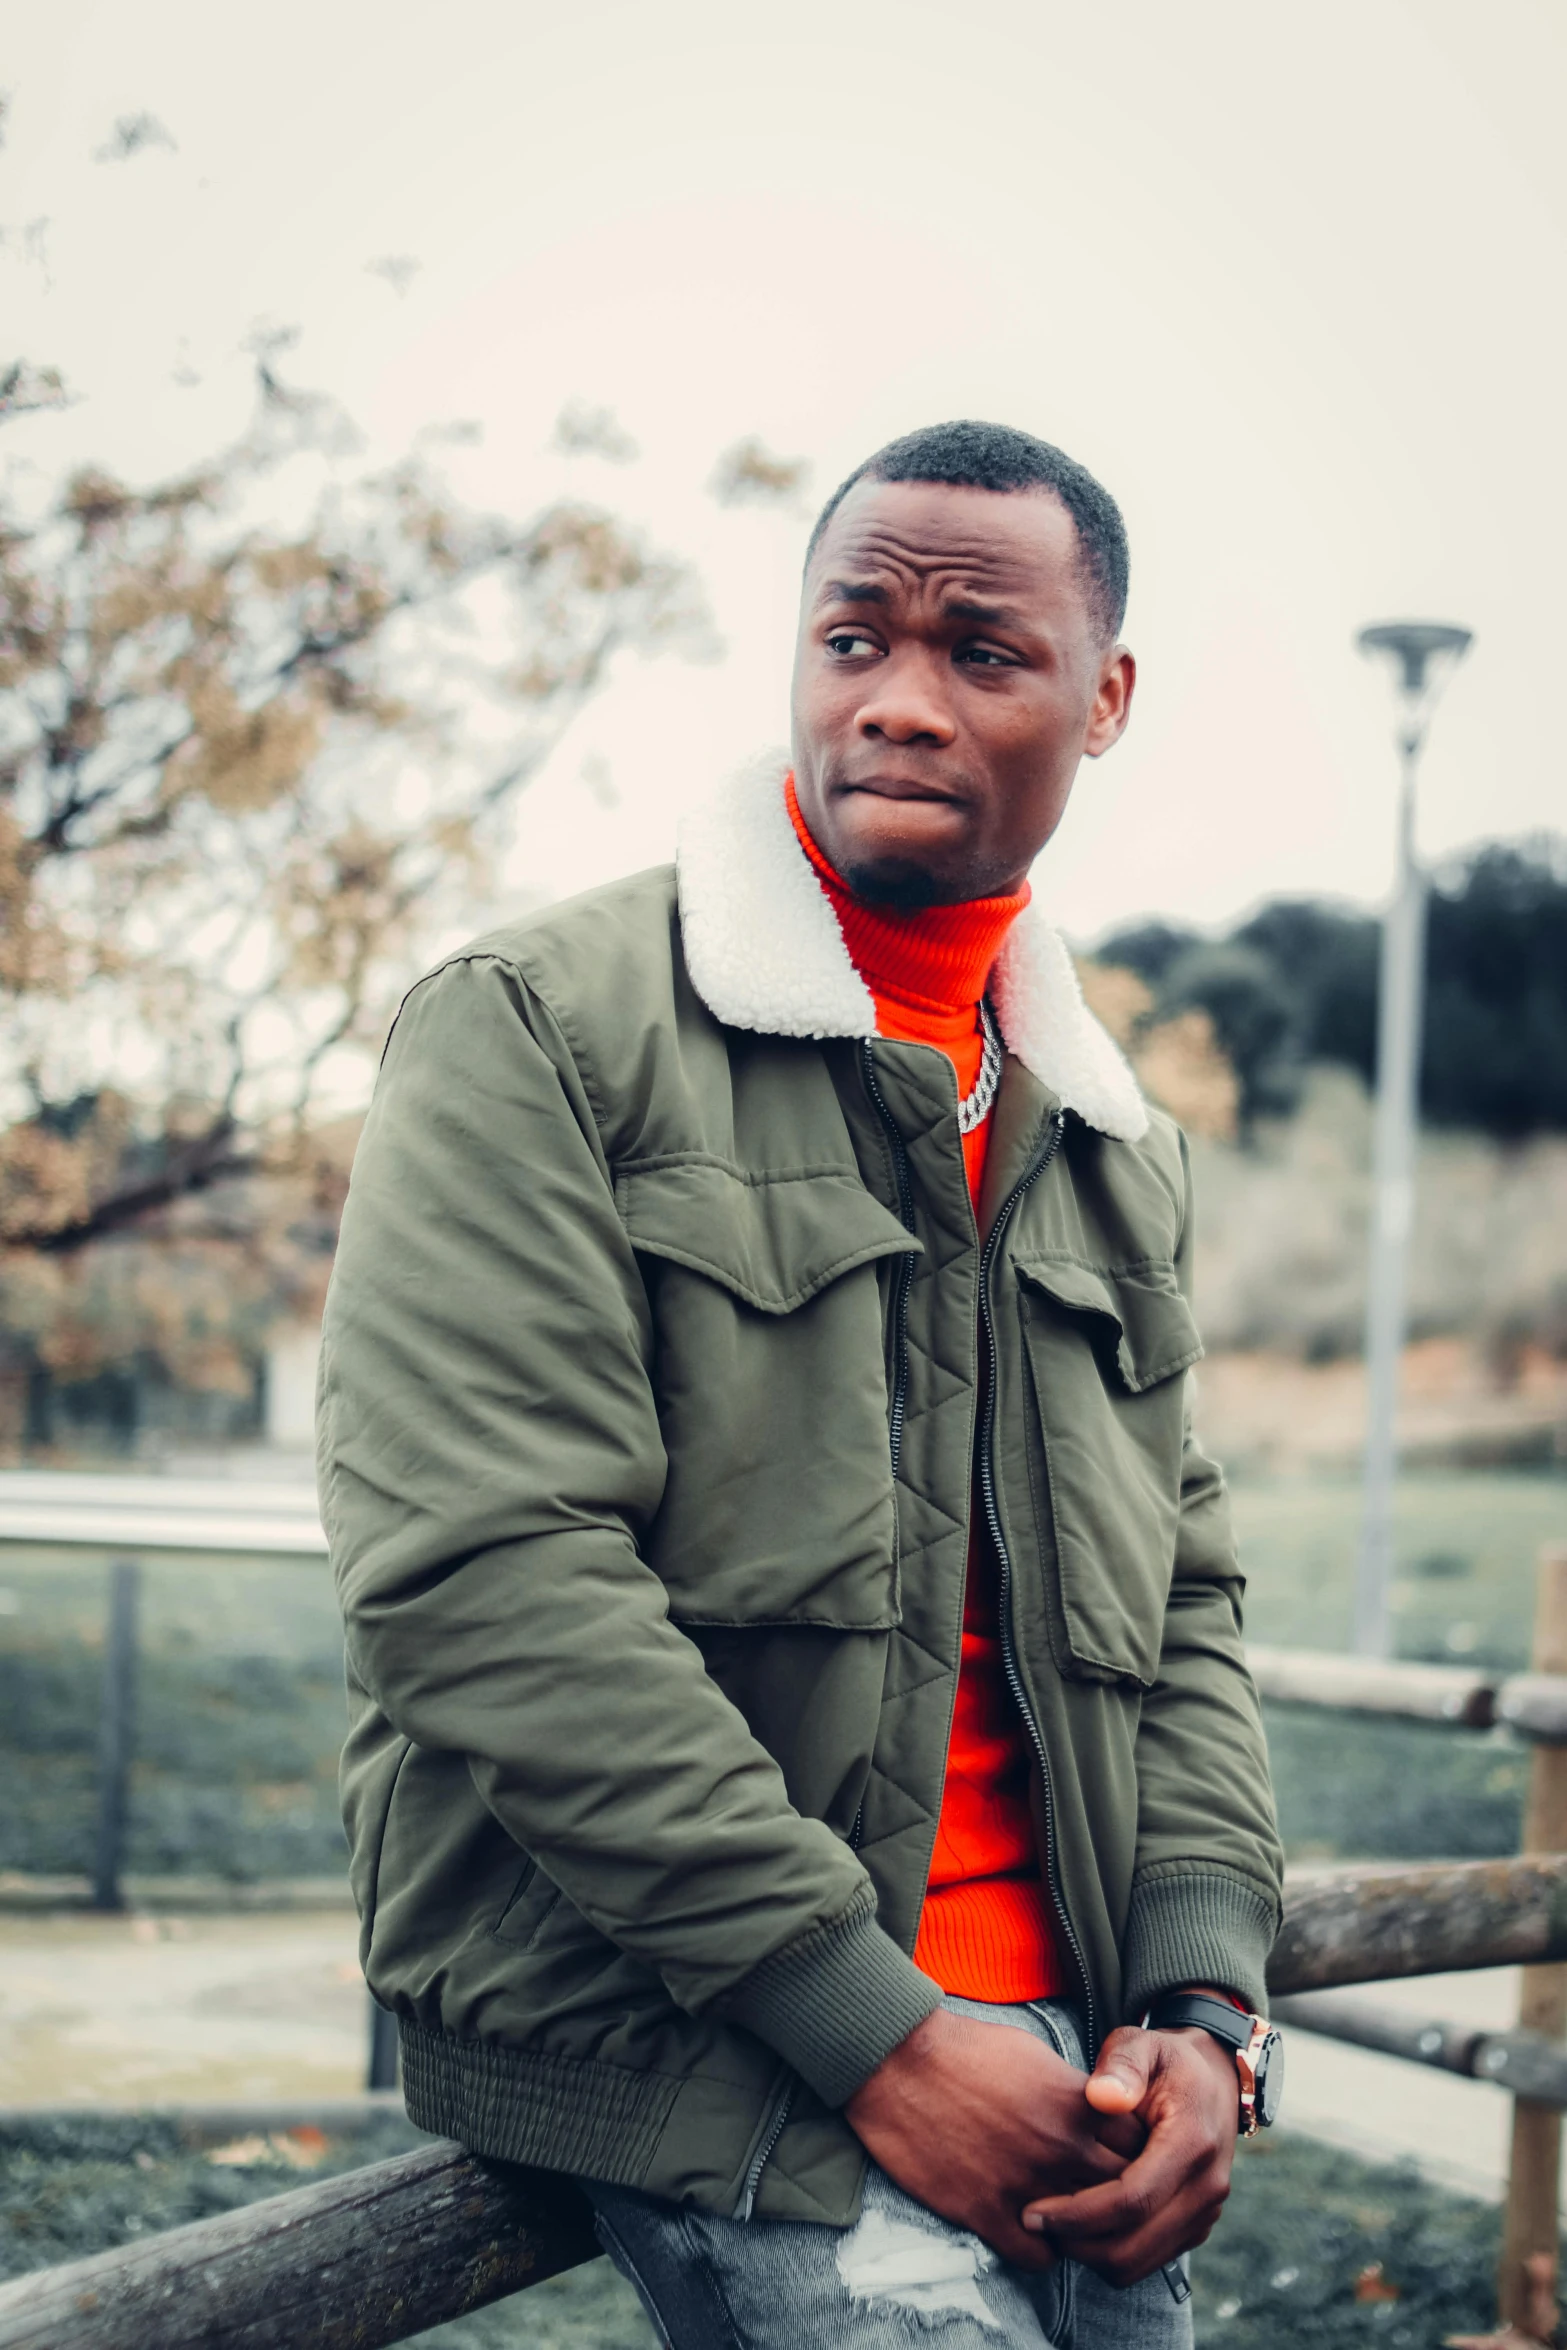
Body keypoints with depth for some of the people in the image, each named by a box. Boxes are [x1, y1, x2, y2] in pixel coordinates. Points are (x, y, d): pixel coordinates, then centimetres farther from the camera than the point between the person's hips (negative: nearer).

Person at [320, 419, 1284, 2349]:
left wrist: (1202, 2004, 0)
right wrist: (876, 2035, -17)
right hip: (667, 2022, -6)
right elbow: (482, 1576, -15)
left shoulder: (1115, 1152, 15)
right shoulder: (536, 1032, -6)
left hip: (1054, 2029, 6)